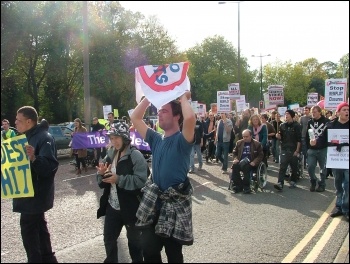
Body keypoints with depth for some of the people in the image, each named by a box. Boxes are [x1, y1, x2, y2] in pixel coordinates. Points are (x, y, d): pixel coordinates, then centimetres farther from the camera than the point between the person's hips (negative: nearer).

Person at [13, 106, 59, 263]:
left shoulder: (44, 138, -19)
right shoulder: (28, 137, 11)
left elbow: (50, 166, -29)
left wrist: (34, 158, -44)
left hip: (36, 193, -10)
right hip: (30, 191, 10)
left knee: (28, 228, -6)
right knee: (37, 225, 17)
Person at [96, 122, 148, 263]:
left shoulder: (135, 155, -15)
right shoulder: (111, 154, 7)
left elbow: (141, 181, -26)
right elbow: (103, 183, 11)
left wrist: (119, 179, -27)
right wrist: (102, 173, -11)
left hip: (131, 207, -6)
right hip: (112, 206, 6)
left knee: (134, 239, 13)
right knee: (108, 238, 17)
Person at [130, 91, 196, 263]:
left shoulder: (182, 140, -11)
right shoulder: (156, 139, 9)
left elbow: (190, 118, -32)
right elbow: (135, 118, 11)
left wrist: (183, 98, -15)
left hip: (175, 203, -5)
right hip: (154, 201, 6)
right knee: (149, 249, 7)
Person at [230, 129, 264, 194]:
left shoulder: (257, 144, 2)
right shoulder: (239, 143, 13)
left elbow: (261, 155, 2)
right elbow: (234, 152, 21)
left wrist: (254, 162, -14)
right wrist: (235, 159, 0)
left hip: (251, 163, -3)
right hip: (240, 162, 4)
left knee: (246, 167, -36)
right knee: (234, 166, -28)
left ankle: (246, 187, -22)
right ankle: (238, 185, -16)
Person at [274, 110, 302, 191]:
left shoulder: (296, 125, -2)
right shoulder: (282, 126, 9)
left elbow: (299, 139, -5)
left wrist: (297, 150, -10)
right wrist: (278, 136, -8)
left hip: (294, 150, -2)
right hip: (284, 149, 2)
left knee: (294, 167, 8)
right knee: (282, 167, -8)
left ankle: (293, 182, 24)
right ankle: (280, 183, -15)